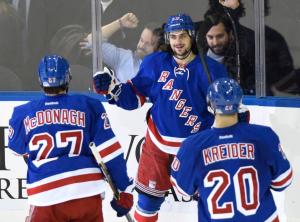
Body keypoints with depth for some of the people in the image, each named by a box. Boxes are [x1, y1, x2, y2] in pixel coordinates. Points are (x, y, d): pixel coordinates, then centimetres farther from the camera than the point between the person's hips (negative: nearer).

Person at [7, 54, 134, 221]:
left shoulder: (23, 114, 7)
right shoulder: (89, 106, 4)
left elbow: (18, 149, 26)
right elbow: (110, 152, 1)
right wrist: (123, 189, 7)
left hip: (47, 197, 0)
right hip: (87, 193, 0)